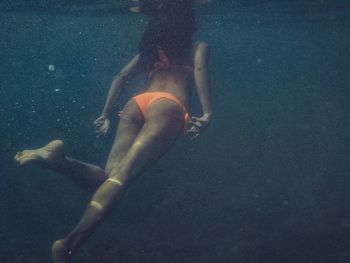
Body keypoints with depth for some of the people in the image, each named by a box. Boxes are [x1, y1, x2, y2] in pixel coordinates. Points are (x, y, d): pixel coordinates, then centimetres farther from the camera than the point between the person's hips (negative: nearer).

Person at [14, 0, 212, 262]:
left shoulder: (150, 49, 34)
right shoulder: (198, 47, 21)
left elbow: (121, 77, 24)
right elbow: (200, 69, 0)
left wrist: (107, 114, 23)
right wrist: (207, 115, -10)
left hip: (136, 103, 5)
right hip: (168, 107, -5)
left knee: (111, 176, -4)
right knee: (122, 174, -24)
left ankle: (56, 158, -32)